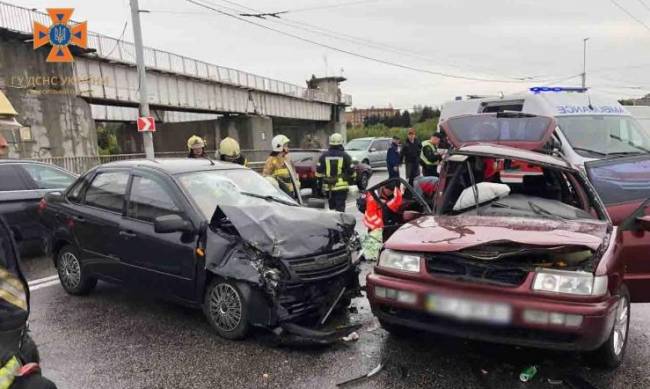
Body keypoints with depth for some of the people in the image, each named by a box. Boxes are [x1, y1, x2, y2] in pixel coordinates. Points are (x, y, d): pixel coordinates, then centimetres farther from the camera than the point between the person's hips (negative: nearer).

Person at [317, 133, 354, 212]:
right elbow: (351, 171, 1)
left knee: (331, 206, 16)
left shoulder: (324, 156, 2)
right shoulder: (345, 156, -3)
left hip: (328, 187, 3)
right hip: (341, 186, -3)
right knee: (340, 207, -3)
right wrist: (352, 180, 18)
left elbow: (318, 171, 2)